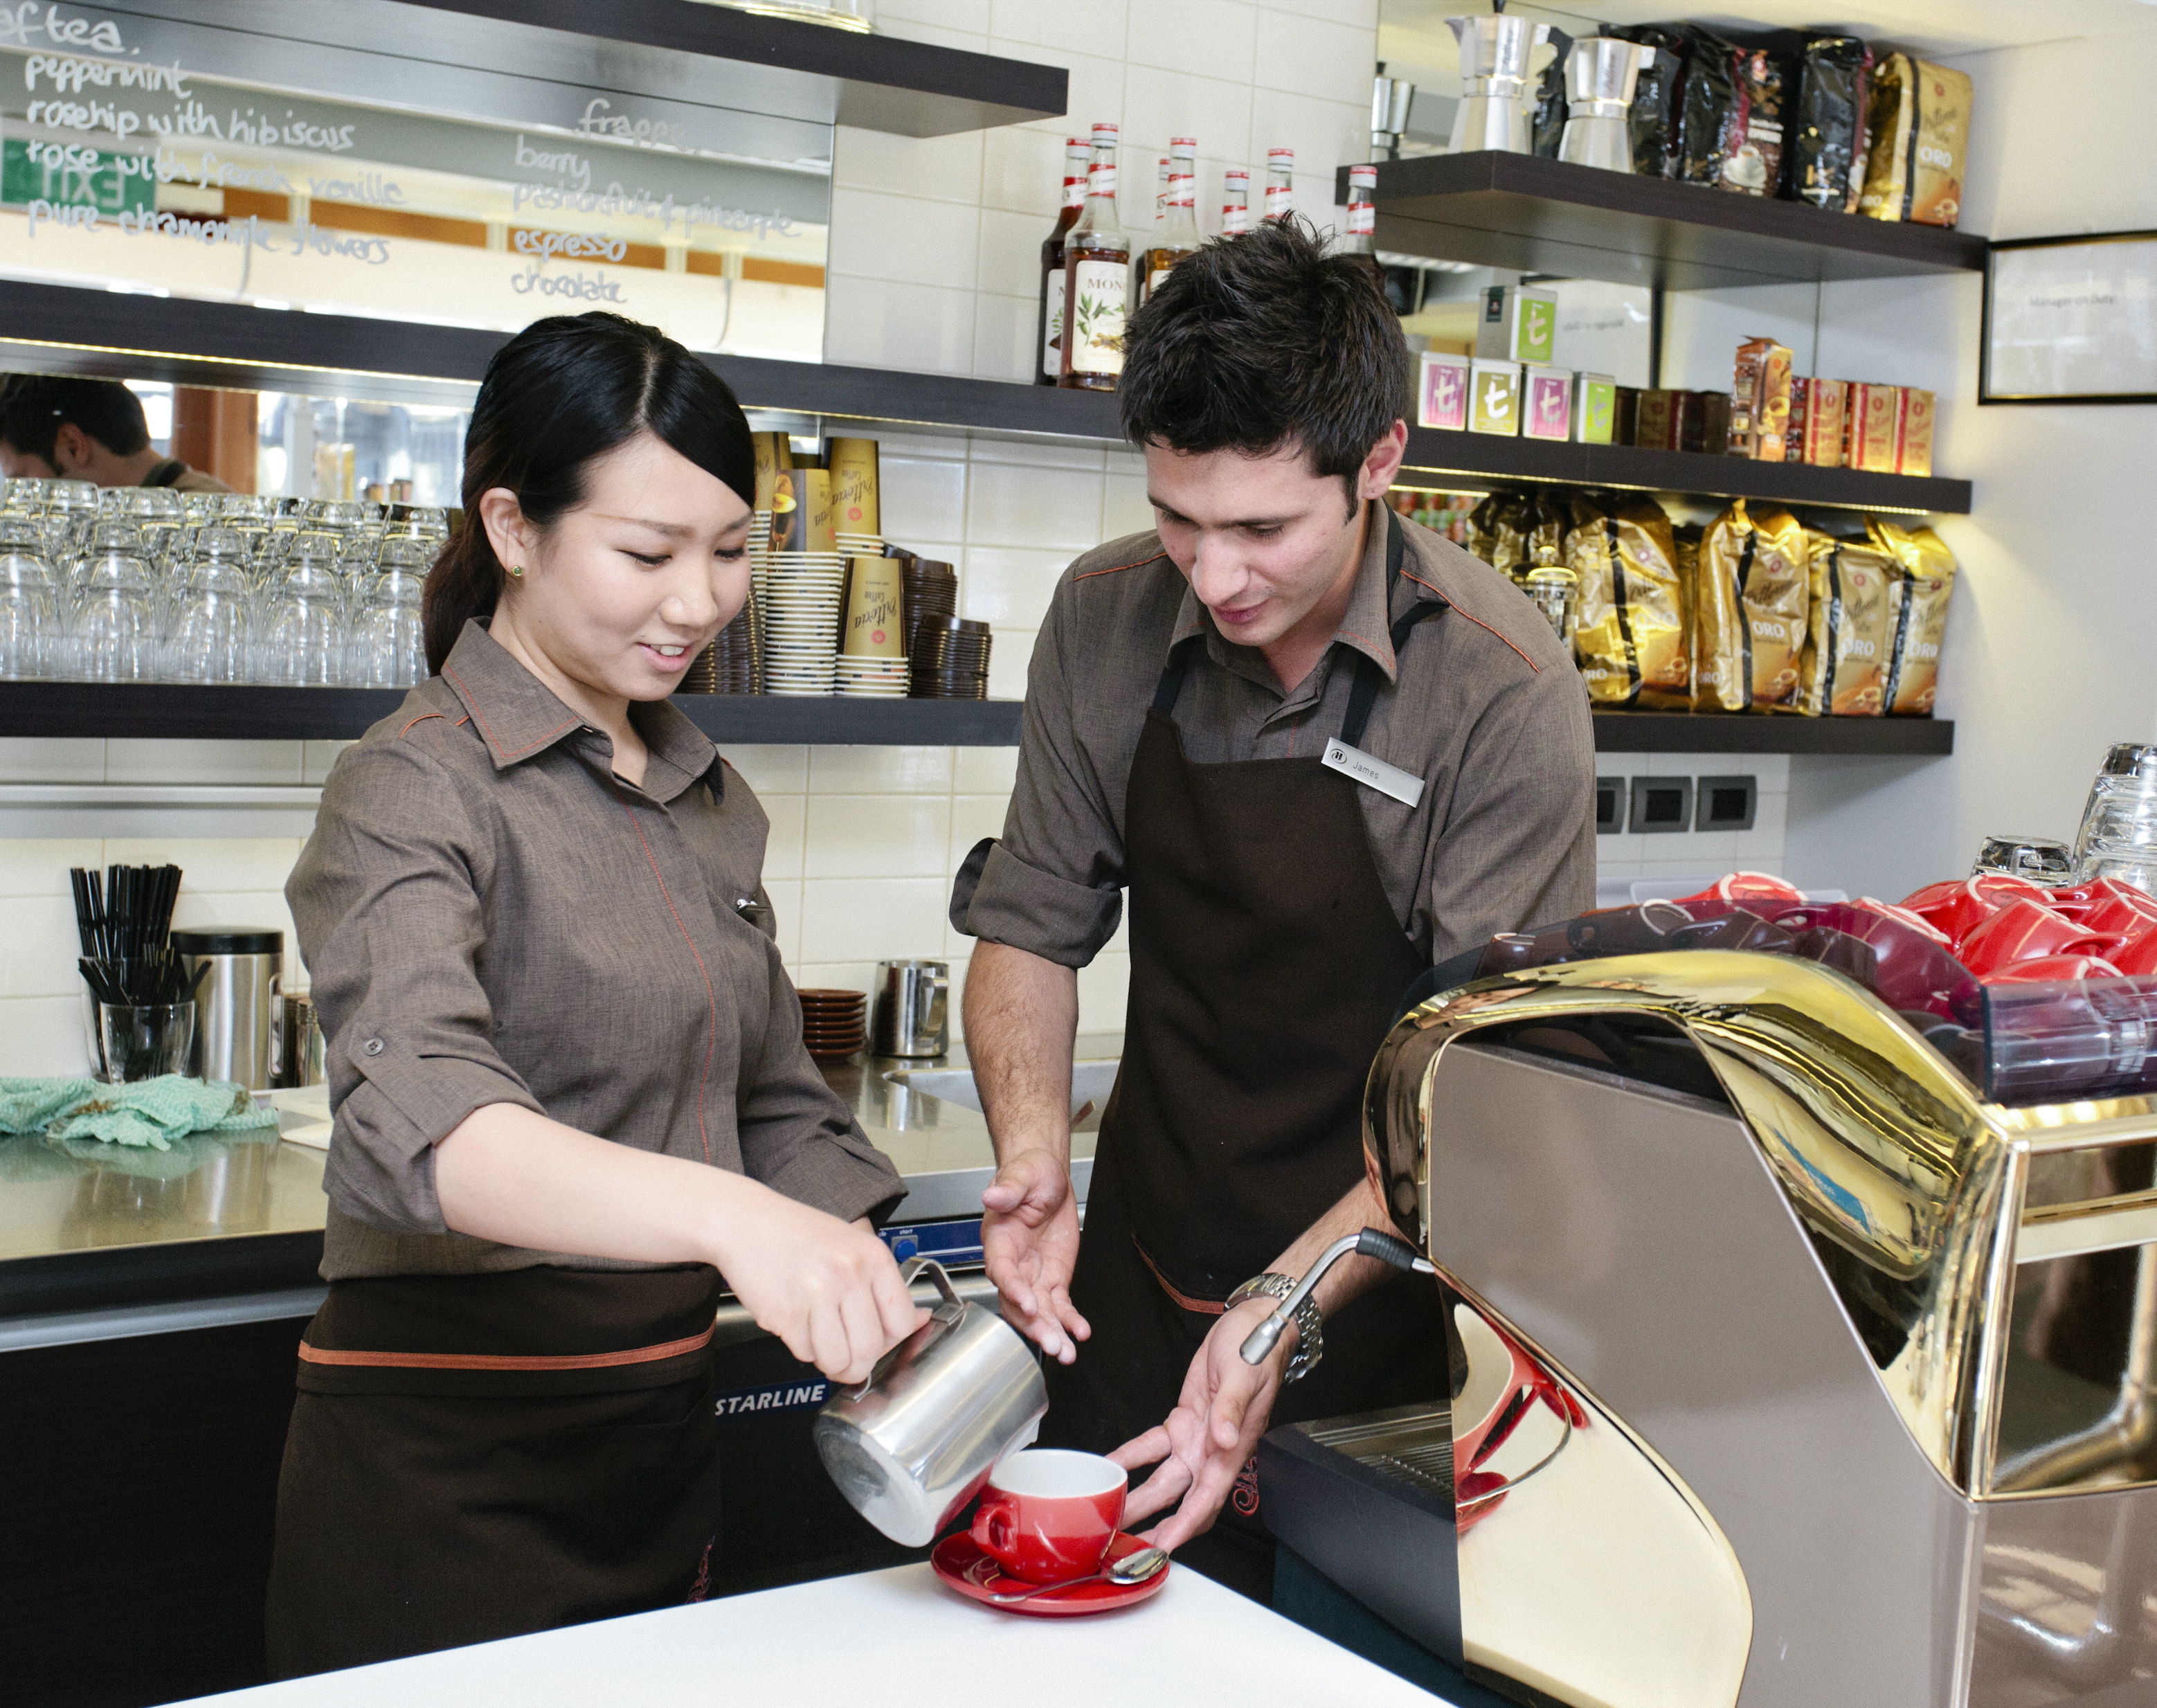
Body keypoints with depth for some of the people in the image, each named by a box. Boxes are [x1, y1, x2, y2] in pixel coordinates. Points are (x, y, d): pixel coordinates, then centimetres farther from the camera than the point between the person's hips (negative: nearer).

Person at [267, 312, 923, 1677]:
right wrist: (724, 1215, -49)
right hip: (448, 1471, -7)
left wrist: (899, 1307, -2)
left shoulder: (707, 796, 10)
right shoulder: (418, 789, -15)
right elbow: (422, 1119, -32)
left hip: (664, 1443, 7)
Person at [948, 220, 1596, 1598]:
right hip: (1137, 1295, 4)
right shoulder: (1107, 620, -6)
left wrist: (1284, 1308, -29)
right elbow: (1032, 926, 2)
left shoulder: (1506, 693, -20)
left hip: (1375, 1324, -3)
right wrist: (1034, 1152, -16)